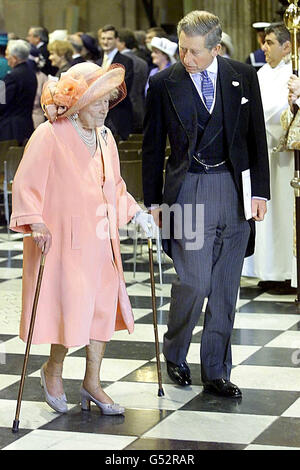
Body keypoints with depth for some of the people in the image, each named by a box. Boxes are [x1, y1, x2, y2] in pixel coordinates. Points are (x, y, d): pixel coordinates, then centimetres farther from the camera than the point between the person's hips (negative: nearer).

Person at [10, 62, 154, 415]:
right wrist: (36, 223, -24)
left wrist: (135, 212, 11)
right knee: (72, 306, -7)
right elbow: (25, 184, -13)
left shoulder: (104, 137, 12)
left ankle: (92, 383, 21)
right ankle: (53, 370, 21)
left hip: (100, 239, 7)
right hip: (63, 238, -7)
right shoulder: (49, 136, -11)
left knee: (103, 305, 8)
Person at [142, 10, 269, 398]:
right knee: (194, 282, -9)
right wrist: (153, 201, 5)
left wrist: (259, 191, 3)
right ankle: (174, 353, 17)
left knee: (225, 288, 6)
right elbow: (153, 147, 5)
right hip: (189, 190, -2)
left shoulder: (243, 77, 3)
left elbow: (257, 138, 8)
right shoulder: (163, 84, -1)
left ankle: (216, 373, 16)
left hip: (235, 189, 2)